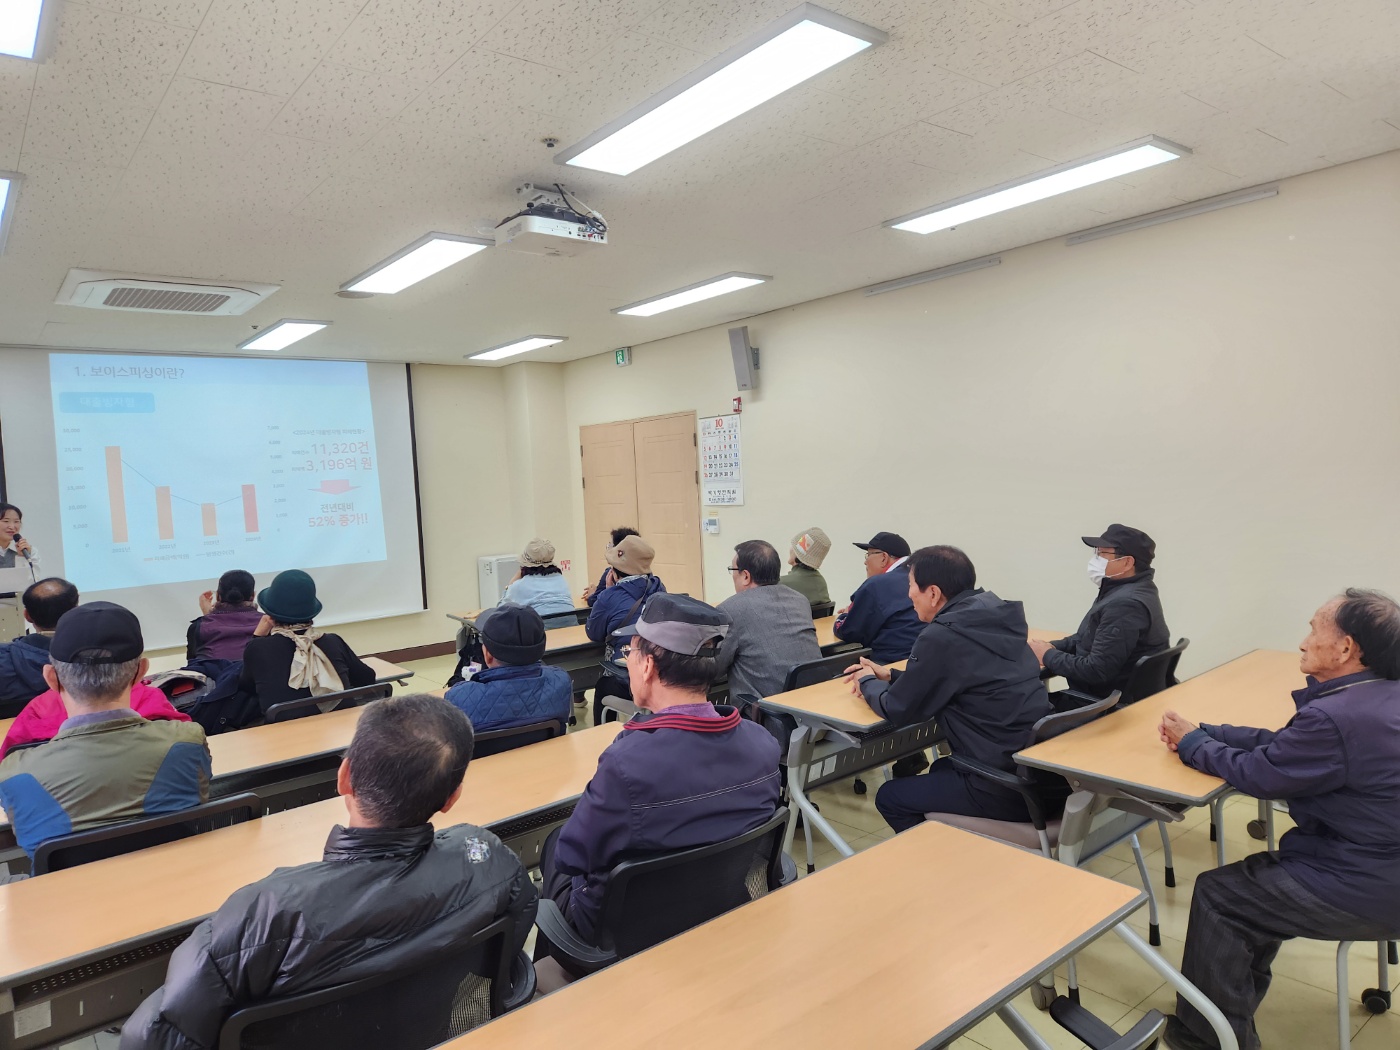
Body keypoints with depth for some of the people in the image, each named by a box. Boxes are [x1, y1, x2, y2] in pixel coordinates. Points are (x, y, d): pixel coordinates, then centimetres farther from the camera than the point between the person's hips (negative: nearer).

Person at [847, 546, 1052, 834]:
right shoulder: (993, 618, 6)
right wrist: (889, 676, 19)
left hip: (1005, 787, -8)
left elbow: (898, 710, -9)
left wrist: (868, 683, 10)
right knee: (941, 769, 32)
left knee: (889, 797, 10)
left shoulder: (943, 636, -20)